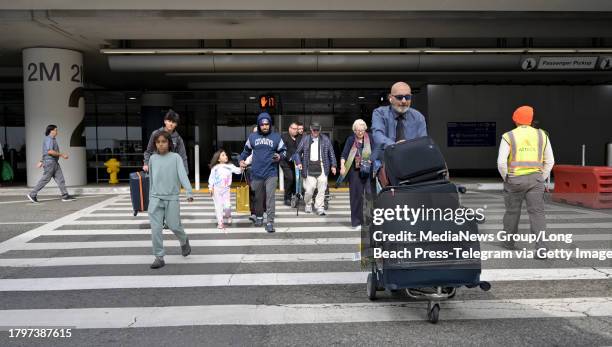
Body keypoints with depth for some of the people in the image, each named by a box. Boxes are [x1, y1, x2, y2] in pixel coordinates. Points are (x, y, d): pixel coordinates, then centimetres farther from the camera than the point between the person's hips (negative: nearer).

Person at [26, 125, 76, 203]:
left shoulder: (52, 139, 18)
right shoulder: (48, 139, -14)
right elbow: (50, 152, -25)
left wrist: (41, 162, 28)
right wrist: (62, 155, -20)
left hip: (54, 163, 10)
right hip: (49, 162, -10)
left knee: (60, 179, 3)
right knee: (45, 180, -4)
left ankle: (65, 196, 1)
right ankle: (32, 194, 5)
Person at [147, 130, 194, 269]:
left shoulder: (175, 157, -1)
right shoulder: (153, 158, 9)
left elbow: (182, 174, -13)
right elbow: (151, 179, 16)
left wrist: (189, 191, -26)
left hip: (172, 198, -2)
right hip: (156, 198, 2)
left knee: (174, 226, 1)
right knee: (156, 229, -5)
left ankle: (184, 241, 33)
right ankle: (159, 257, 4)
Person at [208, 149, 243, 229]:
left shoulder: (230, 166, 3)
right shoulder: (215, 168, 0)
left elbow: (237, 171, -5)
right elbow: (211, 178, 2)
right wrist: (210, 187, -4)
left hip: (226, 189, 1)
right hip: (217, 190, 0)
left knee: (227, 205, -11)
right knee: (218, 206, 2)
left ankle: (227, 218, 19)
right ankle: (220, 222, 12)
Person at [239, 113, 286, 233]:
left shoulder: (276, 137, 0)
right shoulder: (252, 136, 4)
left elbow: (283, 150, 10)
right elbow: (246, 150, 19)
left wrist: (280, 156, -11)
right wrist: (242, 160, 5)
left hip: (271, 173, -2)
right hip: (256, 173, 2)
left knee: (270, 198, -9)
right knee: (258, 197, 15)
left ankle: (270, 222, -5)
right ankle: (259, 217, 35)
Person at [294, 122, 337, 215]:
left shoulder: (325, 139, 11)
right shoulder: (305, 139, 9)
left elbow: (331, 153, 13)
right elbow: (298, 152, 12)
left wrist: (333, 165, 7)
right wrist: (298, 162, -3)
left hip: (322, 167, 1)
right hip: (309, 168, -1)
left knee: (322, 188, -5)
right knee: (309, 189, -5)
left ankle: (319, 207, 6)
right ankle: (308, 205, 20)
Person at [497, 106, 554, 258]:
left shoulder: (508, 137, -6)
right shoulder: (541, 135, 4)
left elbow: (501, 162, -13)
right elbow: (549, 161, 4)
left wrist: (506, 179, 2)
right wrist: (540, 180, 13)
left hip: (515, 180, -1)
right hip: (534, 179, 1)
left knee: (512, 211, 16)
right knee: (537, 213, -2)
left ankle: (509, 241, 30)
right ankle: (542, 248, -15)